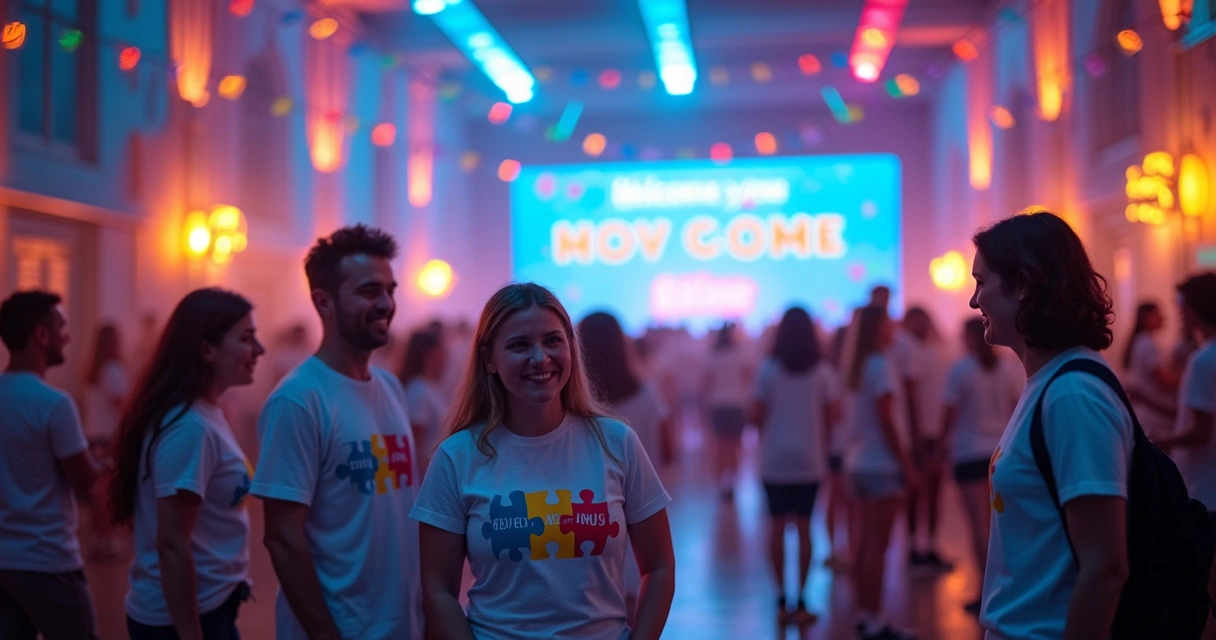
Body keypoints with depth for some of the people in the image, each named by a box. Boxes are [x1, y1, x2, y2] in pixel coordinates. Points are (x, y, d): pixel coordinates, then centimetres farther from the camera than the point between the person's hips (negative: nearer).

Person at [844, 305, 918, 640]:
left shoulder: (858, 365, 11)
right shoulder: (880, 365, -13)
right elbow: (886, 420, -17)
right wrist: (906, 464, -12)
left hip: (859, 461, 8)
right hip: (882, 464, -8)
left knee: (865, 541, 11)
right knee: (878, 545, -4)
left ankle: (864, 613, 17)